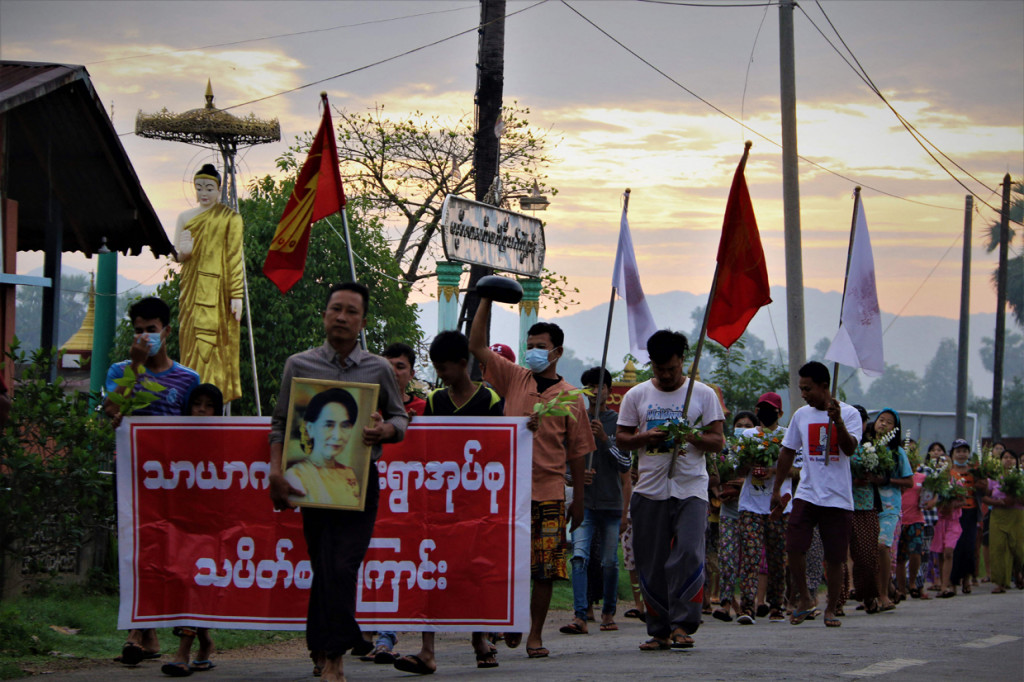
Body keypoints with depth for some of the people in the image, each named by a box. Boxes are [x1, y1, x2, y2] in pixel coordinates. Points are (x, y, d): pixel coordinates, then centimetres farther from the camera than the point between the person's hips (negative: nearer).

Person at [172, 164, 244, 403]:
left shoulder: (230, 219, 0)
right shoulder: (185, 217, 14)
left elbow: (234, 259, -5)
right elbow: (177, 255, 14)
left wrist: (237, 295, -11)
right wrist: (183, 252, -11)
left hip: (216, 291, -5)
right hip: (190, 290, 5)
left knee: (211, 344, -11)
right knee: (190, 341, 1)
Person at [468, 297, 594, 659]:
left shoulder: (570, 397, 3)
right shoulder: (514, 379, 8)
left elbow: (577, 453, 6)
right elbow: (476, 345, 2)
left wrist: (578, 501, 6)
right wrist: (487, 301, -6)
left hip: (549, 491, -1)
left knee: (546, 568, -1)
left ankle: (535, 634, 8)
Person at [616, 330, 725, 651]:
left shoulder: (703, 394, 6)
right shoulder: (636, 396, 10)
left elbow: (718, 441, 5)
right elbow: (621, 437, 13)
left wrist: (693, 437, -15)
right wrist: (645, 438, -8)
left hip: (690, 488, -2)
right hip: (650, 489, 2)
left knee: (688, 555, -16)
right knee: (651, 564, 2)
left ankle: (682, 624, -12)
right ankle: (659, 630, 9)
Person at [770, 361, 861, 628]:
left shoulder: (849, 413, -1)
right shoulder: (801, 415, 10)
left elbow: (849, 449, -14)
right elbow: (787, 452, 17)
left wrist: (837, 421, -28)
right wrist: (776, 489, 16)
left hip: (838, 498, -3)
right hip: (807, 494, 3)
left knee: (834, 557, 1)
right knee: (794, 546, -11)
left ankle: (831, 608, 15)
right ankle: (804, 599, 8)